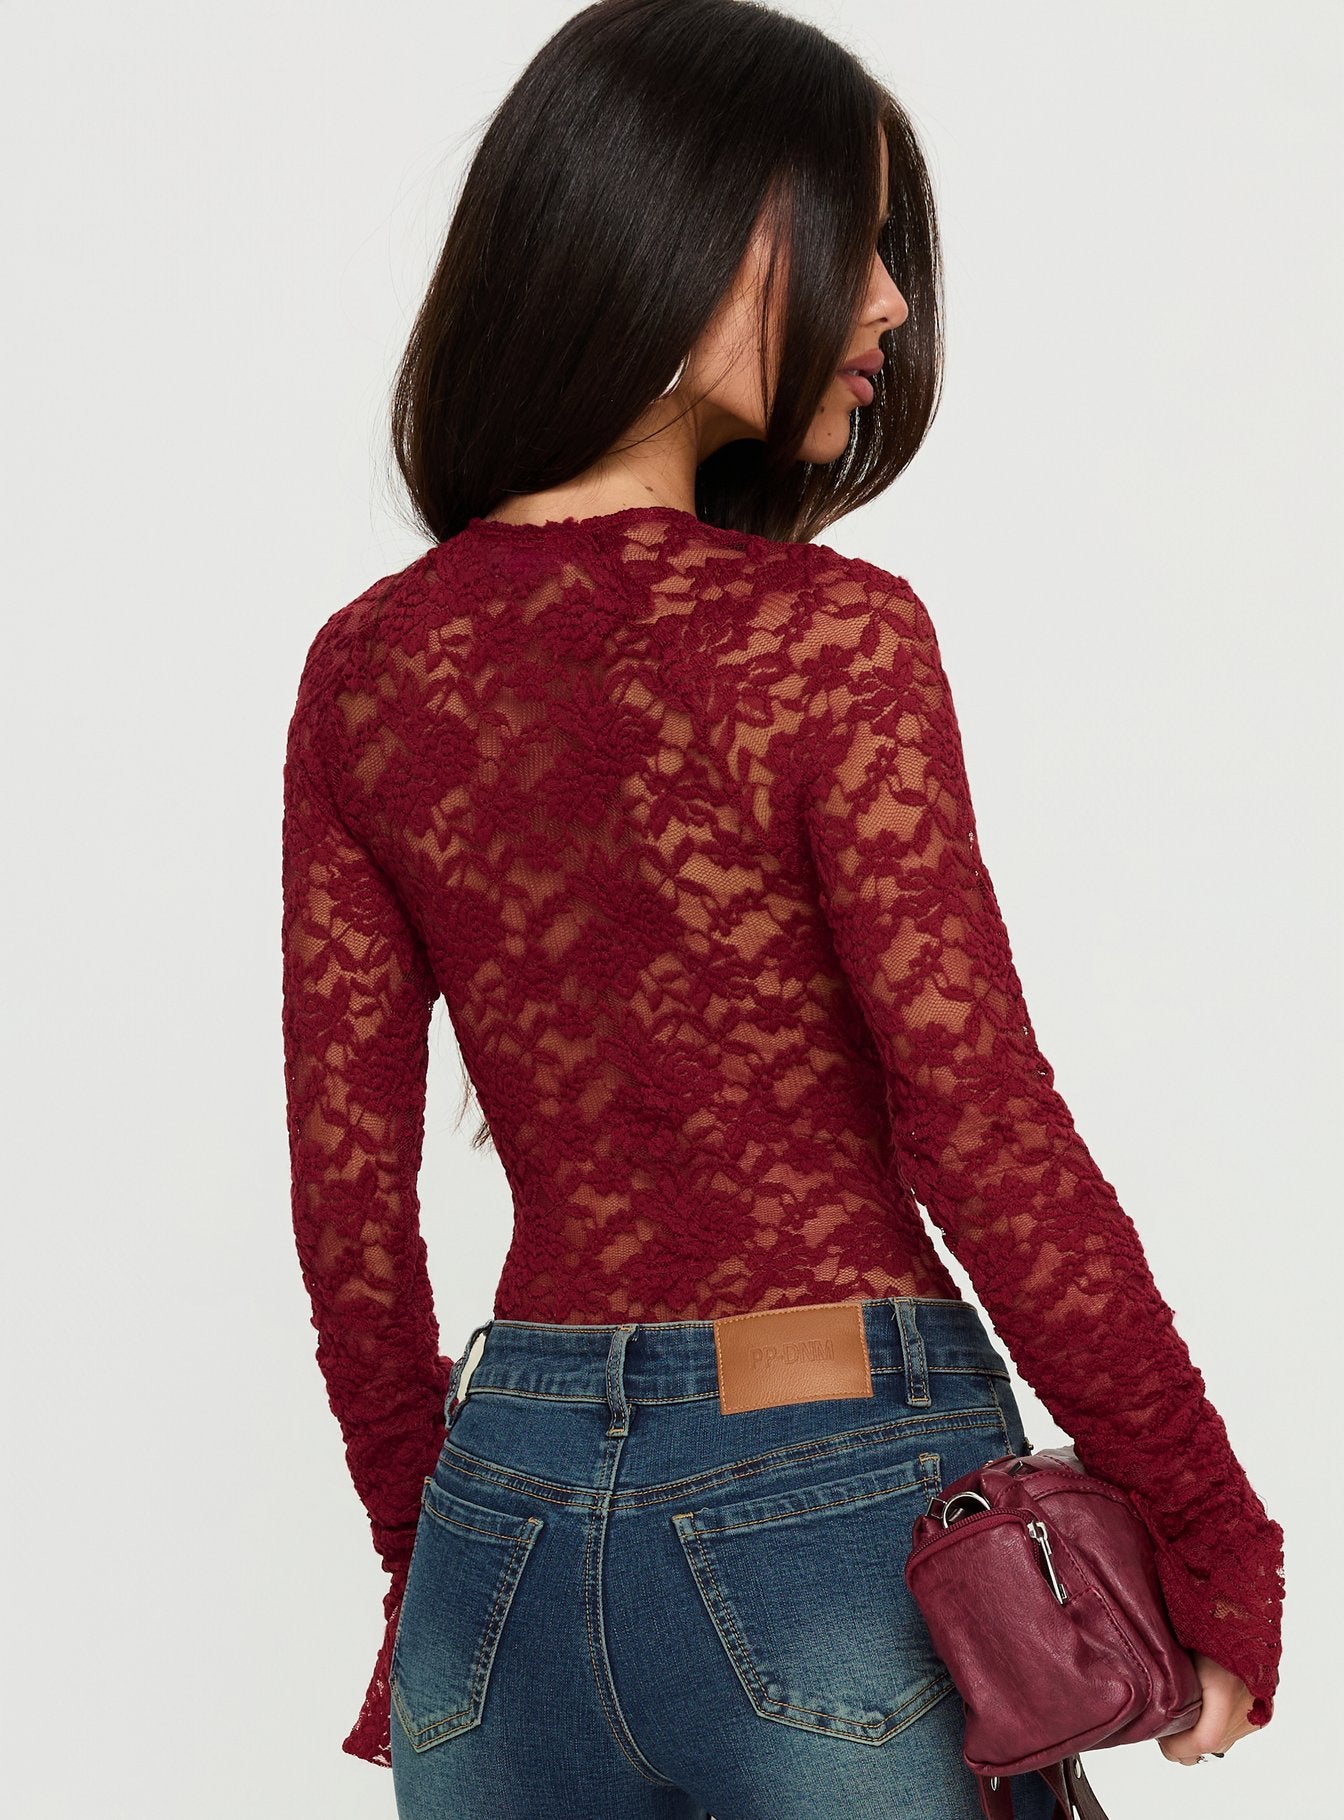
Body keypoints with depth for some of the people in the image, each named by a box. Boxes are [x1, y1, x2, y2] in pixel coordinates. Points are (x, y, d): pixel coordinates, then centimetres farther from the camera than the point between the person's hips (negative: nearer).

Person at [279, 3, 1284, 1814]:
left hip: (510, 1520, 4)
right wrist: (1218, 1545, -1)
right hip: (837, 1517, -4)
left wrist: (438, 1552, 17)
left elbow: (349, 1202, 4)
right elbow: (995, 1154, -13)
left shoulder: (365, 668, 0)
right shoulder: (831, 641, -14)